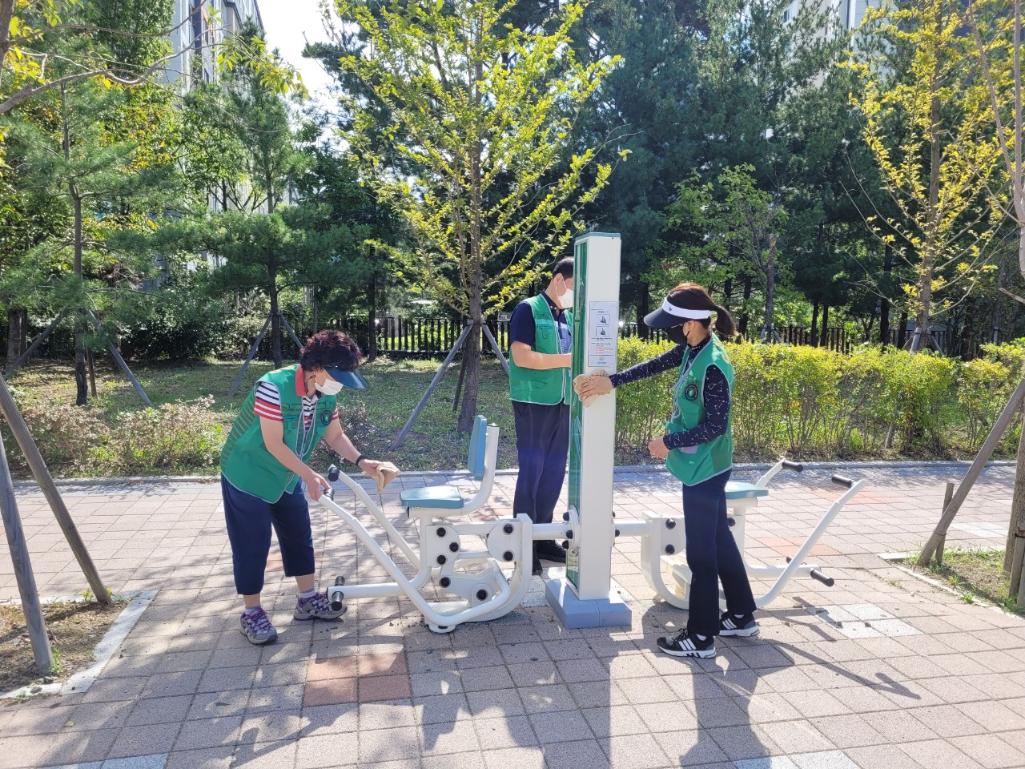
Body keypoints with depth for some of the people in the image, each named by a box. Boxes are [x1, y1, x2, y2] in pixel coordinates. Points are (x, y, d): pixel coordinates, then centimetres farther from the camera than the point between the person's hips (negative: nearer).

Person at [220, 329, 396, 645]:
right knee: (252, 545, 2)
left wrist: (361, 461, -12)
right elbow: (274, 445, -29)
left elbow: (335, 435, 2)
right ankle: (251, 613, 18)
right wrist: (309, 475, -27)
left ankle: (307, 599, 28)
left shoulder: (327, 395, -10)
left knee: (299, 535, 13)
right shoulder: (273, 387, -32)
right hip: (247, 476, -7)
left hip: (287, 476, 7)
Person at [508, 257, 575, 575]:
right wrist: (569, 360, -18)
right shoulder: (528, 309, -7)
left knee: (554, 472, 11)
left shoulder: (569, 316, 14)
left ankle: (543, 539, 24)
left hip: (563, 403, 7)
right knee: (531, 472, -2)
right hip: (534, 403, -7)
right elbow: (522, 357, -17)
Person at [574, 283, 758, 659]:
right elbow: (656, 364, 12)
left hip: (704, 469, -10)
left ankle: (701, 637, 17)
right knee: (719, 539, 21)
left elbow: (716, 425, -24)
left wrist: (669, 442, -15)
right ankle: (741, 616, 37)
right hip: (705, 468, 10)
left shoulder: (712, 366, -26)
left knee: (701, 551, 3)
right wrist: (611, 381, 7)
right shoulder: (693, 349, 0)